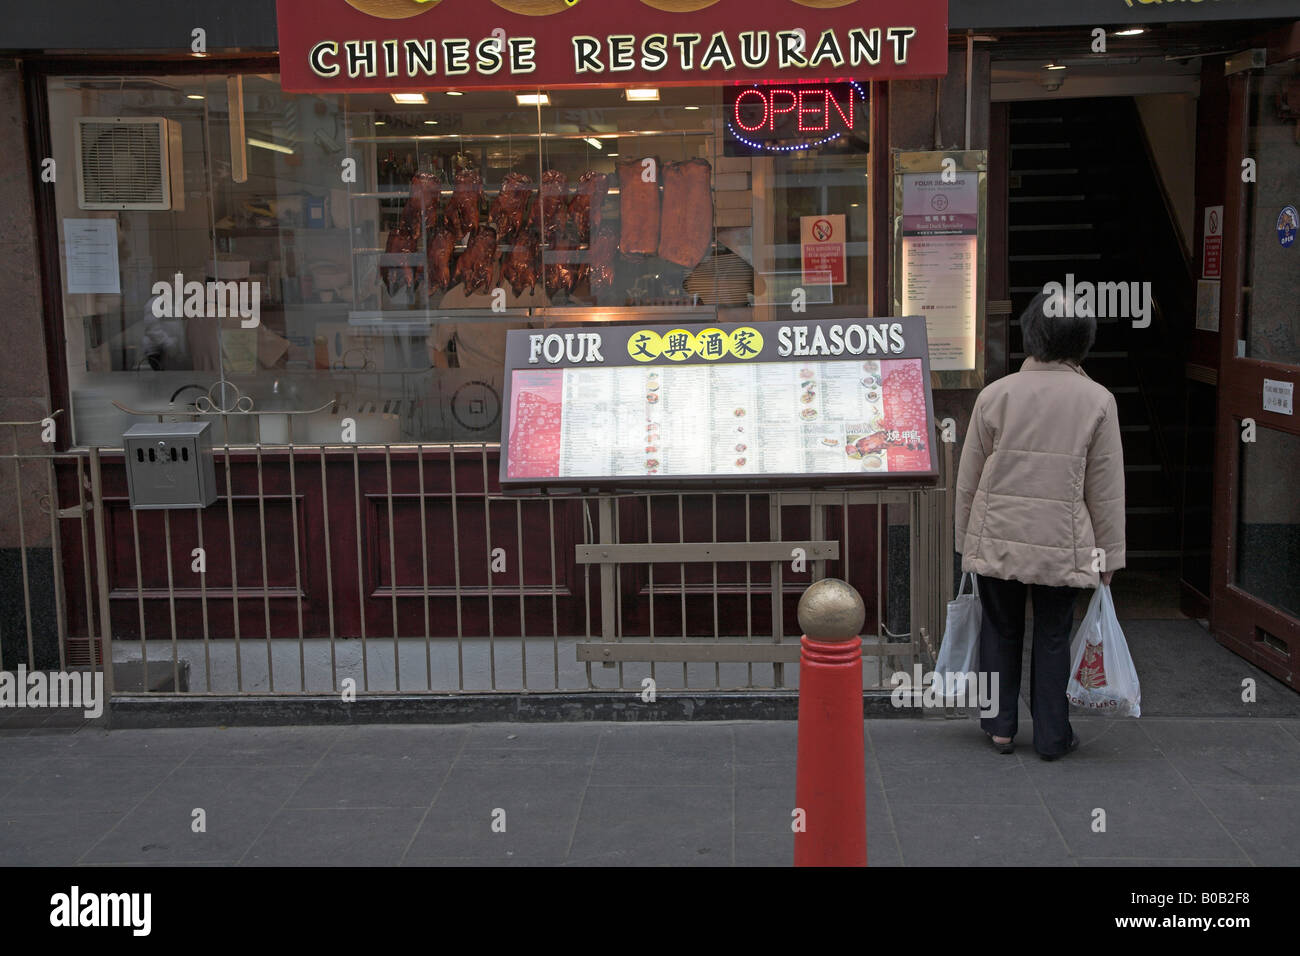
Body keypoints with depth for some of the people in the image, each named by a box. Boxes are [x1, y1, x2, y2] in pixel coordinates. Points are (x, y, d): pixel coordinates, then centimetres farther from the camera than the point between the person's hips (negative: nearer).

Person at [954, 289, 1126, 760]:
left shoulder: (996, 394, -4)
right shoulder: (1097, 401, -5)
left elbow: (968, 478, 2)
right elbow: (1106, 490, -3)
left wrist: (966, 538, 13)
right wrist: (1108, 555, 6)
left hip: (997, 539, 1)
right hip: (1062, 544, -1)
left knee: (1000, 630, 16)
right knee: (1053, 638, 11)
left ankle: (1000, 726, 23)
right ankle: (1051, 736, 19)